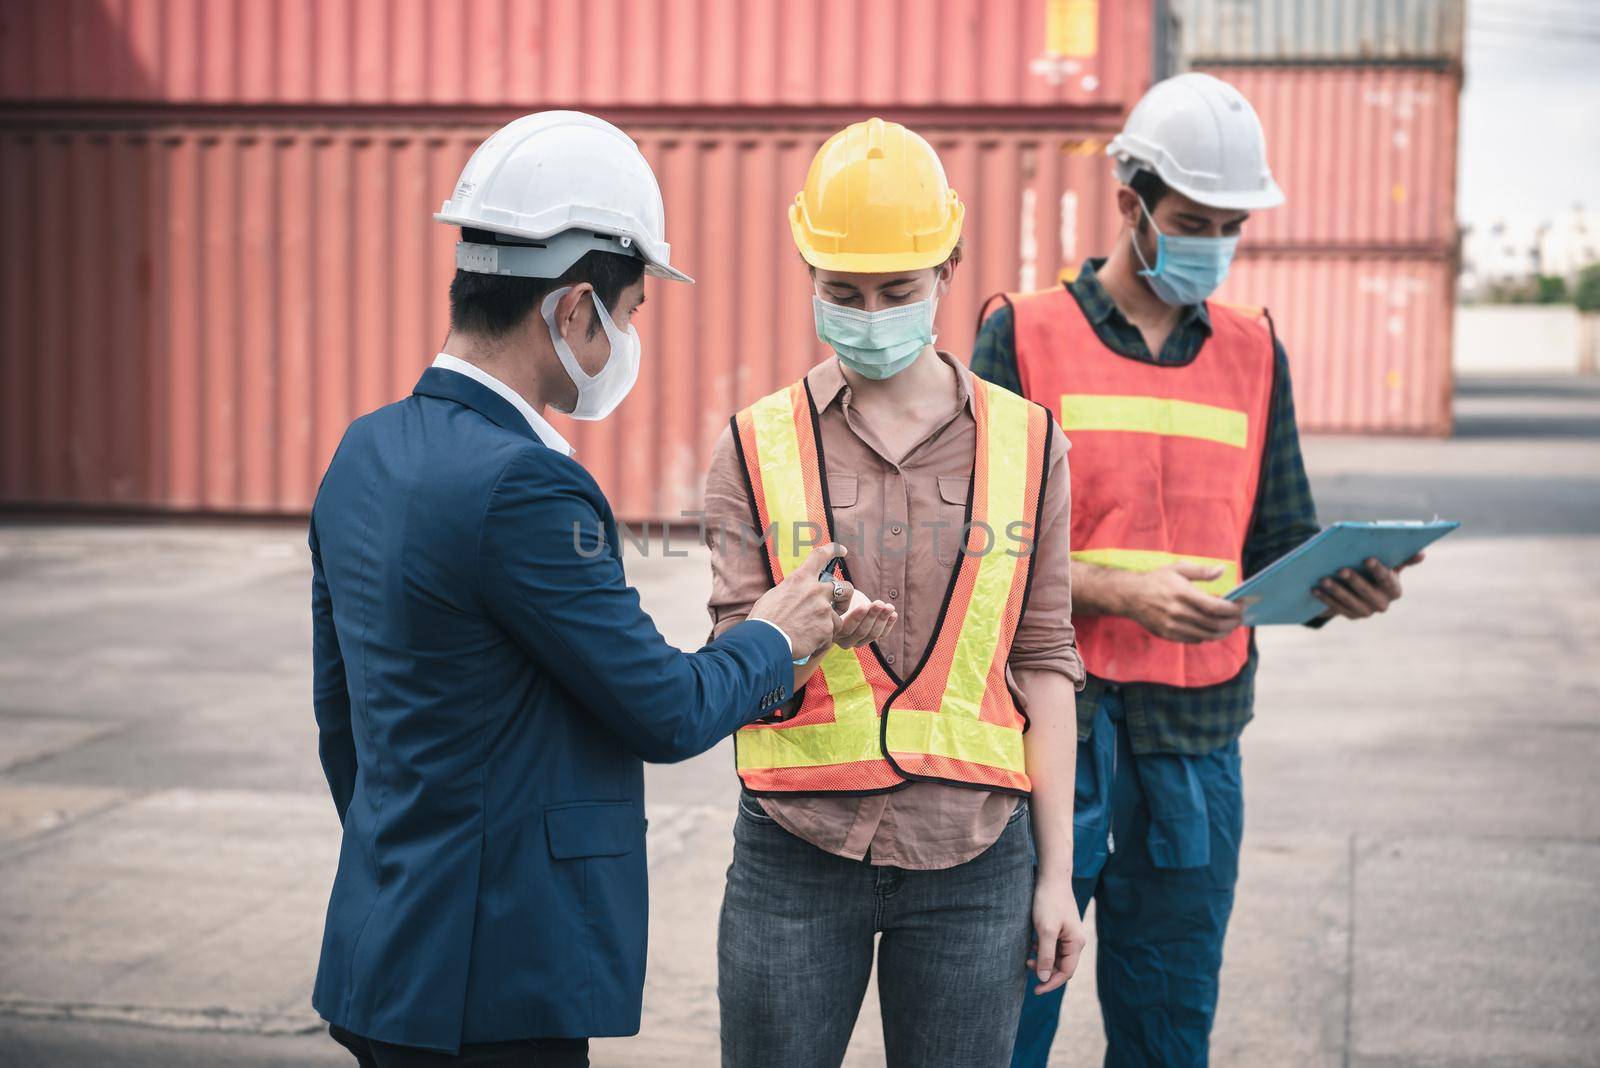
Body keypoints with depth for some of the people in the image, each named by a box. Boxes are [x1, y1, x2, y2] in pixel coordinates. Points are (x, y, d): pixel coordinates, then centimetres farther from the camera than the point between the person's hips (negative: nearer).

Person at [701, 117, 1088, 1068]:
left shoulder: (1027, 444, 5)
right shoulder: (757, 448, 3)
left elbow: (1044, 662, 7)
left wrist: (1057, 875, 4)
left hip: (973, 859, 1)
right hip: (795, 854, 0)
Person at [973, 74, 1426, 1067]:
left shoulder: (1253, 351, 12)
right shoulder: (1025, 335, 1)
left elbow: (1279, 541, 12)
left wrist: (1339, 583, -11)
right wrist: (1121, 591, -19)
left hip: (1197, 732, 3)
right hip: (1053, 722, -3)